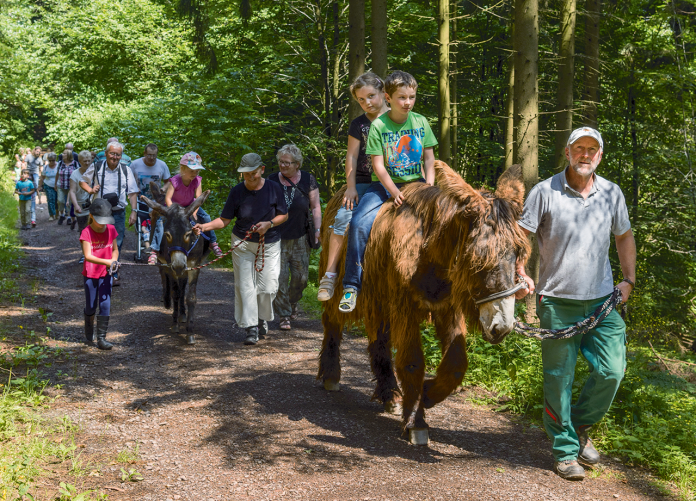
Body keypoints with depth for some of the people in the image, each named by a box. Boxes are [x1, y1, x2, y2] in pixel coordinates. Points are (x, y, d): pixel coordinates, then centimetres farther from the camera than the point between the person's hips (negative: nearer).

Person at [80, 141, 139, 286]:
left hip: (118, 213, 1)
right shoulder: (96, 167, 1)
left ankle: (113, 274, 16)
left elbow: (132, 193, 7)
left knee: (116, 245, 5)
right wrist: (90, 190, -7)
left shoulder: (126, 170, 5)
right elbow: (82, 181, 14)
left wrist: (133, 211, -1)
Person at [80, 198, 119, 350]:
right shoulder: (86, 233, -15)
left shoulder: (111, 229, -3)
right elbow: (88, 256, -22)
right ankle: (89, 333, 34)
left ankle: (101, 338, 1)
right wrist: (105, 261, -34)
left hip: (106, 273, 2)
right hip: (90, 274, -2)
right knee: (91, 306, 9)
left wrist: (113, 261, -13)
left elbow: (115, 249, 7)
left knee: (105, 305, -4)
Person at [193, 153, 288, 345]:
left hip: (269, 243, 0)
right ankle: (251, 328, 2)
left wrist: (269, 223, -17)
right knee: (245, 285, -4)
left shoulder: (274, 188, -7)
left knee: (268, 286, 0)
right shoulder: (237, 191, -7)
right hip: (242, 243, 0)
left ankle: (263, 318, 27)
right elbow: (224, 220, -5)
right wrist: (204, 226, -21)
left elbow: (284, 215, 2)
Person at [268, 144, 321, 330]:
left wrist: (318, 229, -5)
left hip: (300, 238, 0)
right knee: (279, 277, -4)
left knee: (300, 276, 5)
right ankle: (284, 316, 6)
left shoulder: (307, 180, 1)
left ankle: (293, 302, 34)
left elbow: (315, 206, 4)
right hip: (277, 238, 0)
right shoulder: (272, 180, 2)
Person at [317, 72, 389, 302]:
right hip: (364, 182, 1)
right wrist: (351, 187, -6)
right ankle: (330, 274, -18)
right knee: (343, 216, -21)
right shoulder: (359, 124, 9)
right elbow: (351, 156, 6)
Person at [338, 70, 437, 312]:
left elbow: (429, 158, 8)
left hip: (416, 183, 3)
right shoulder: (378, 125, -8)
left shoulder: (421, 122, 3)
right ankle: (351, 286, -15)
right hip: (384, 184, -3)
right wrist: (395, 193, -19)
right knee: (359, 223, -24)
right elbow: (378, 165, -10)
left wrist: (430, 186, -6)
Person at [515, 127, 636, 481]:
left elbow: (624, 236, 20)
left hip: (602, 299, 3)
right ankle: (565, 451, 18)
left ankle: (580, 426, 24)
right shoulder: (545, 192, -5)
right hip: (557, 302, -3)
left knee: (612, 370, -2)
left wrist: (629, 279, 13)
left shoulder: (612, 193, 7)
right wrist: (520, 275, -15)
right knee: (559, 378, 4)